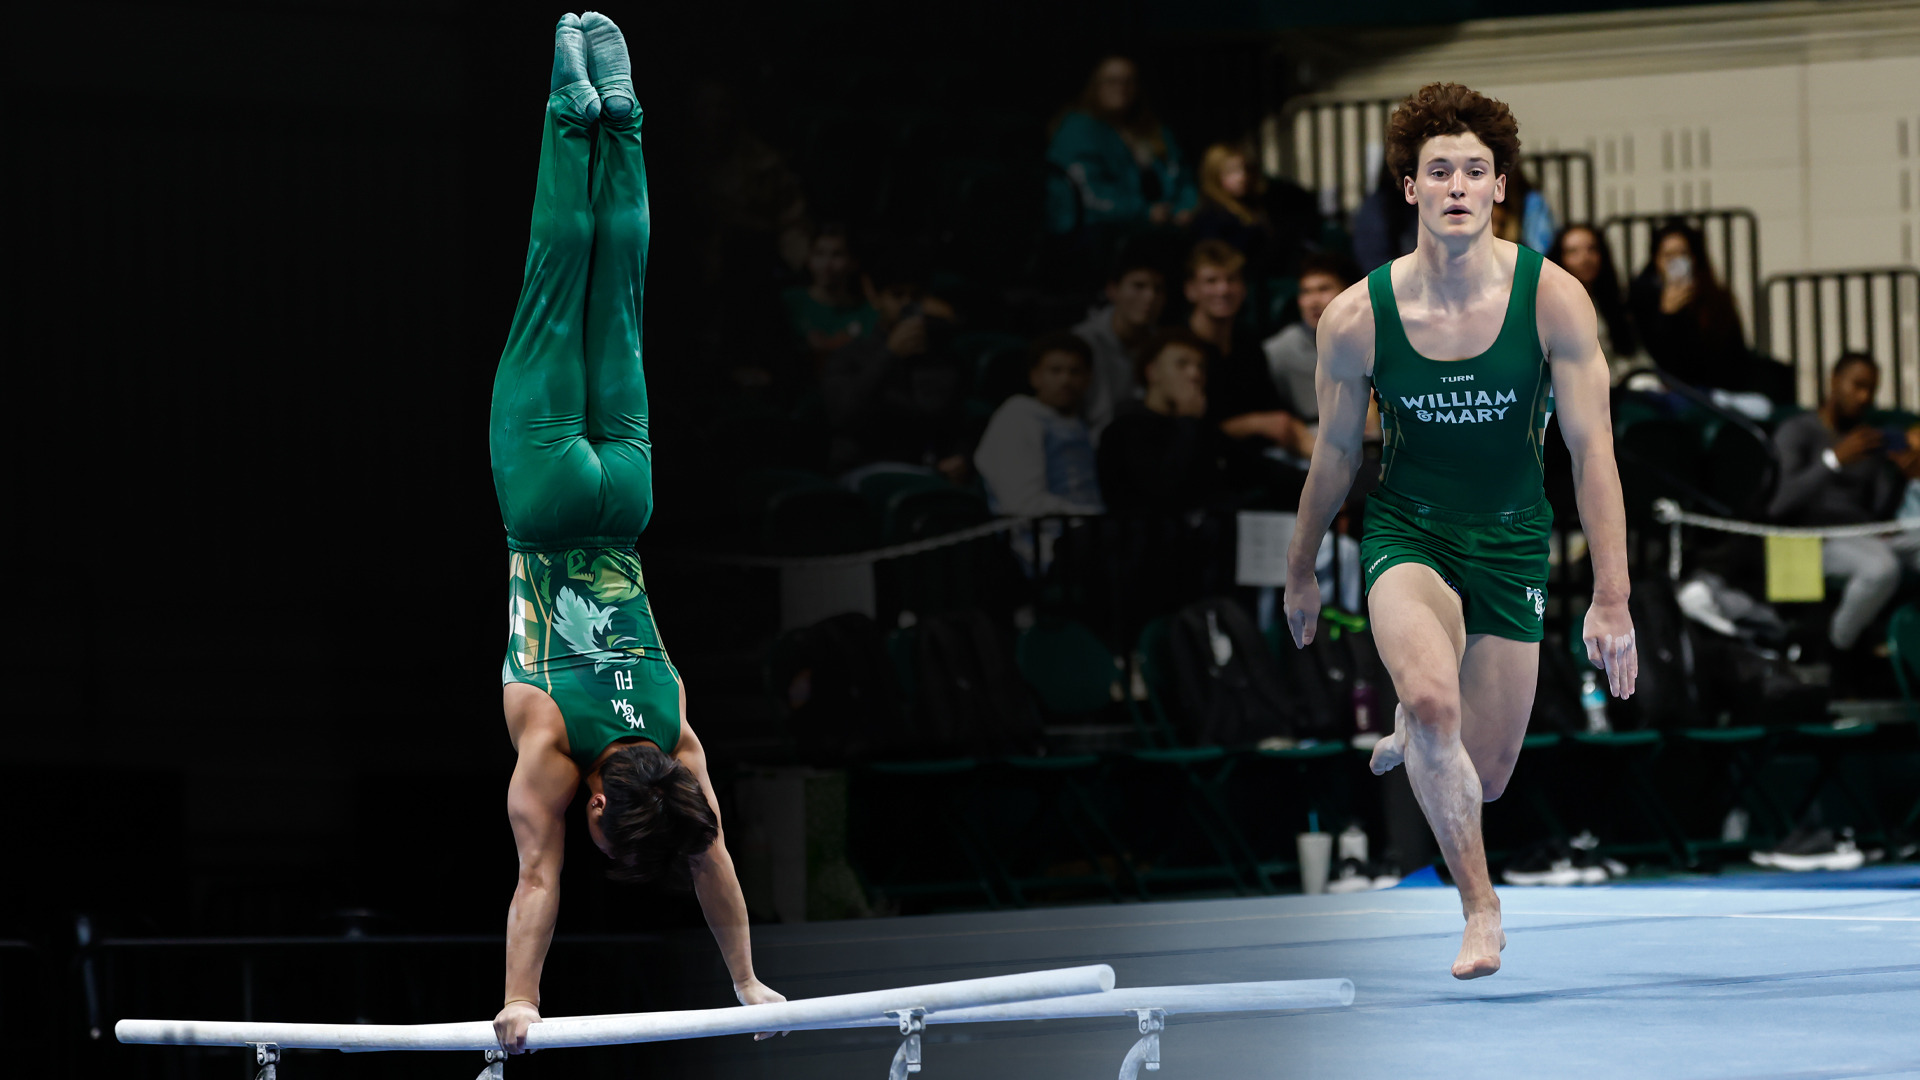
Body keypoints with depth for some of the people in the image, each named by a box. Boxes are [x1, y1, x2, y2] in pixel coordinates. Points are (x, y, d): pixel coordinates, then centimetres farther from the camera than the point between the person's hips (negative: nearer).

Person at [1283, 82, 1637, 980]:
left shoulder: (1554, 299, -15)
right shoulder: (1355, 318, -14)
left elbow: (1591, 450, -12)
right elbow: (1336, 452, 2)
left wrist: (1612, 597, -15)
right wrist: (1300, 571, 13)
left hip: (1511, 543, 1)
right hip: (1407, 533, -1)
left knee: (1483, 778, 7)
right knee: (1433, 697, -31)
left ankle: (1415, 728, 44)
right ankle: (1479, 906, -14)